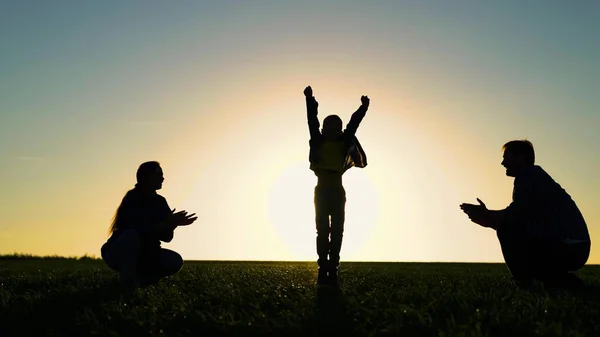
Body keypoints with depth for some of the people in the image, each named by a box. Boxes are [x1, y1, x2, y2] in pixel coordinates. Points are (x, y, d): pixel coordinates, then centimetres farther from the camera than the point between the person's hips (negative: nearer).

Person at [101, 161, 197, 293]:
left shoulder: (160, 202, 3)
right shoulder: (133, 199, -15)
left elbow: (166, 236, -2)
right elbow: (140, 229, -28)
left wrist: (173, 223, -21)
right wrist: (167, 223, -31)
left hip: (142, 255, 6)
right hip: (118, 254, -6)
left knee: (175, 261, -15)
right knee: (132, 235, -37)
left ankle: (137, 277, 1)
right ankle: (127, 277, -20)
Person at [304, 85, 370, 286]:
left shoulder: (344, 143, 9)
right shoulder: (317, 141, 6)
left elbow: (353, 123, 6)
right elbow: (312, 121, 3)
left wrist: (363, 107, 2)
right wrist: (310, 101, -1)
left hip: (337, 191, 1)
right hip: (322, 190, -1)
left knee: (337, 231, 0)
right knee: (323, 230, 0)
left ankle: (332, 270, 2)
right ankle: (323, 269, -1)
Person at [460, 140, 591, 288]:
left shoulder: (529, 175, -6)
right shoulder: (535, 176, 22)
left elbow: (516, 214, -17)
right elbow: (520, 221, 20)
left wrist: (486, 216, -2)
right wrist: (488, 218, 16)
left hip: (564, 248, -10)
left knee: (506, 228, -10)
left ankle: (524, 282, -9)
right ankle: (566, 280, 17)